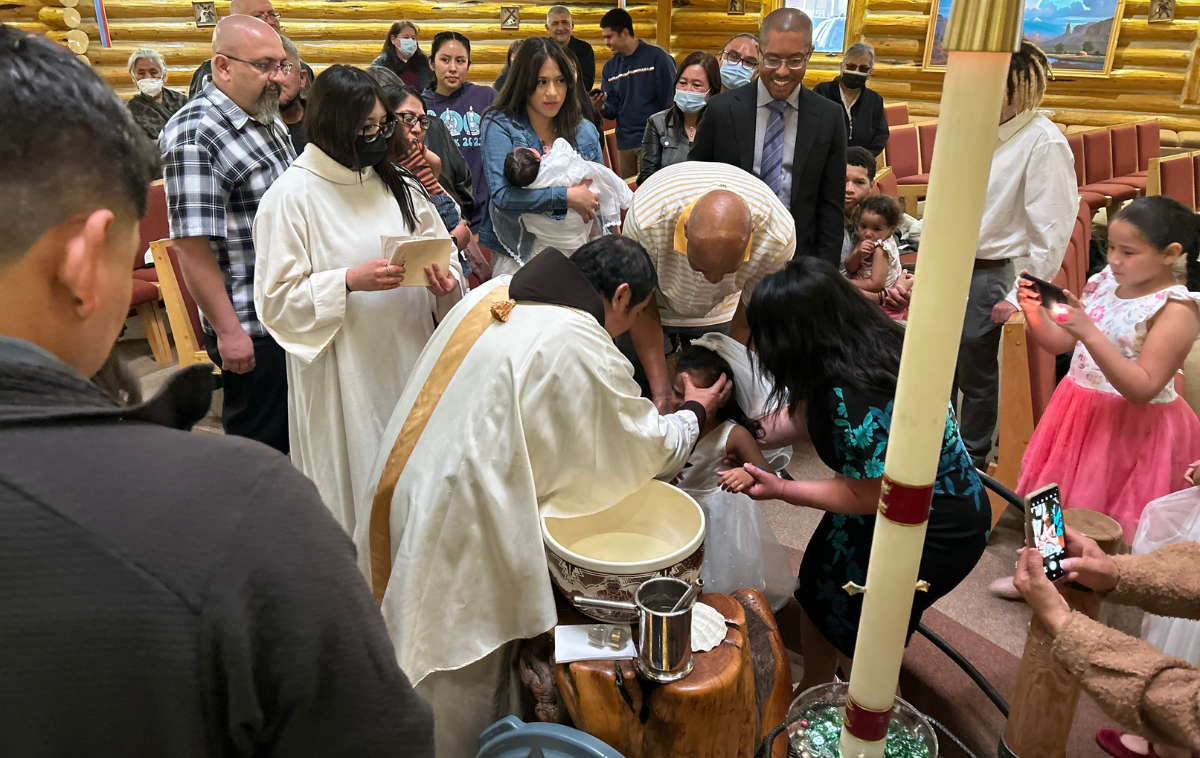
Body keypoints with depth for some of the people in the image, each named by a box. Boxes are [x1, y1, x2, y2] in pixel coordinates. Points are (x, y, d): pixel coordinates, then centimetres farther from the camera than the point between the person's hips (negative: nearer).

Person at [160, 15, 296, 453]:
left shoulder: (268, 120, 10)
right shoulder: (195, 135, -17)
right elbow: (191, 244, -21)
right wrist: (229, 331, -21)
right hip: (252, 329, -8)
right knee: (262, 445, 5)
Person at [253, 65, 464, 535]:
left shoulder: (398, 186, 9)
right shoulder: (291, 196, -7)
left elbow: (443, 255, 14)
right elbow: (276, 298, -9)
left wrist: (446, 281, -9)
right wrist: (349, 281, -21)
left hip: (408, 357, 5)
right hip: (342, 375, -5)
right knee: (355, 482, 7)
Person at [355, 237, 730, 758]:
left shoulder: (493, 292, 3)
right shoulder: (581, 348, -20)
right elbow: (647, 445, -6)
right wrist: (695, 412, 14)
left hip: (402, 487, 9)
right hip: (461, 522, -9)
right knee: (467, 673, 14)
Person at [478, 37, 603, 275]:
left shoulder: (585, 131, 13)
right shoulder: (499, 125, -1)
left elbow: (599, 199, 18)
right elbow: (502, 194, -14)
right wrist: (567, 197, -14)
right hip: (518, 254, -3)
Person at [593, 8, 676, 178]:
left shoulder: (657, 57, -6)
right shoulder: (609, 67, 9)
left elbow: (669, 98, -8)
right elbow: (613, 110, 7)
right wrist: (602, 107, -15)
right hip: (624, 142, 5)